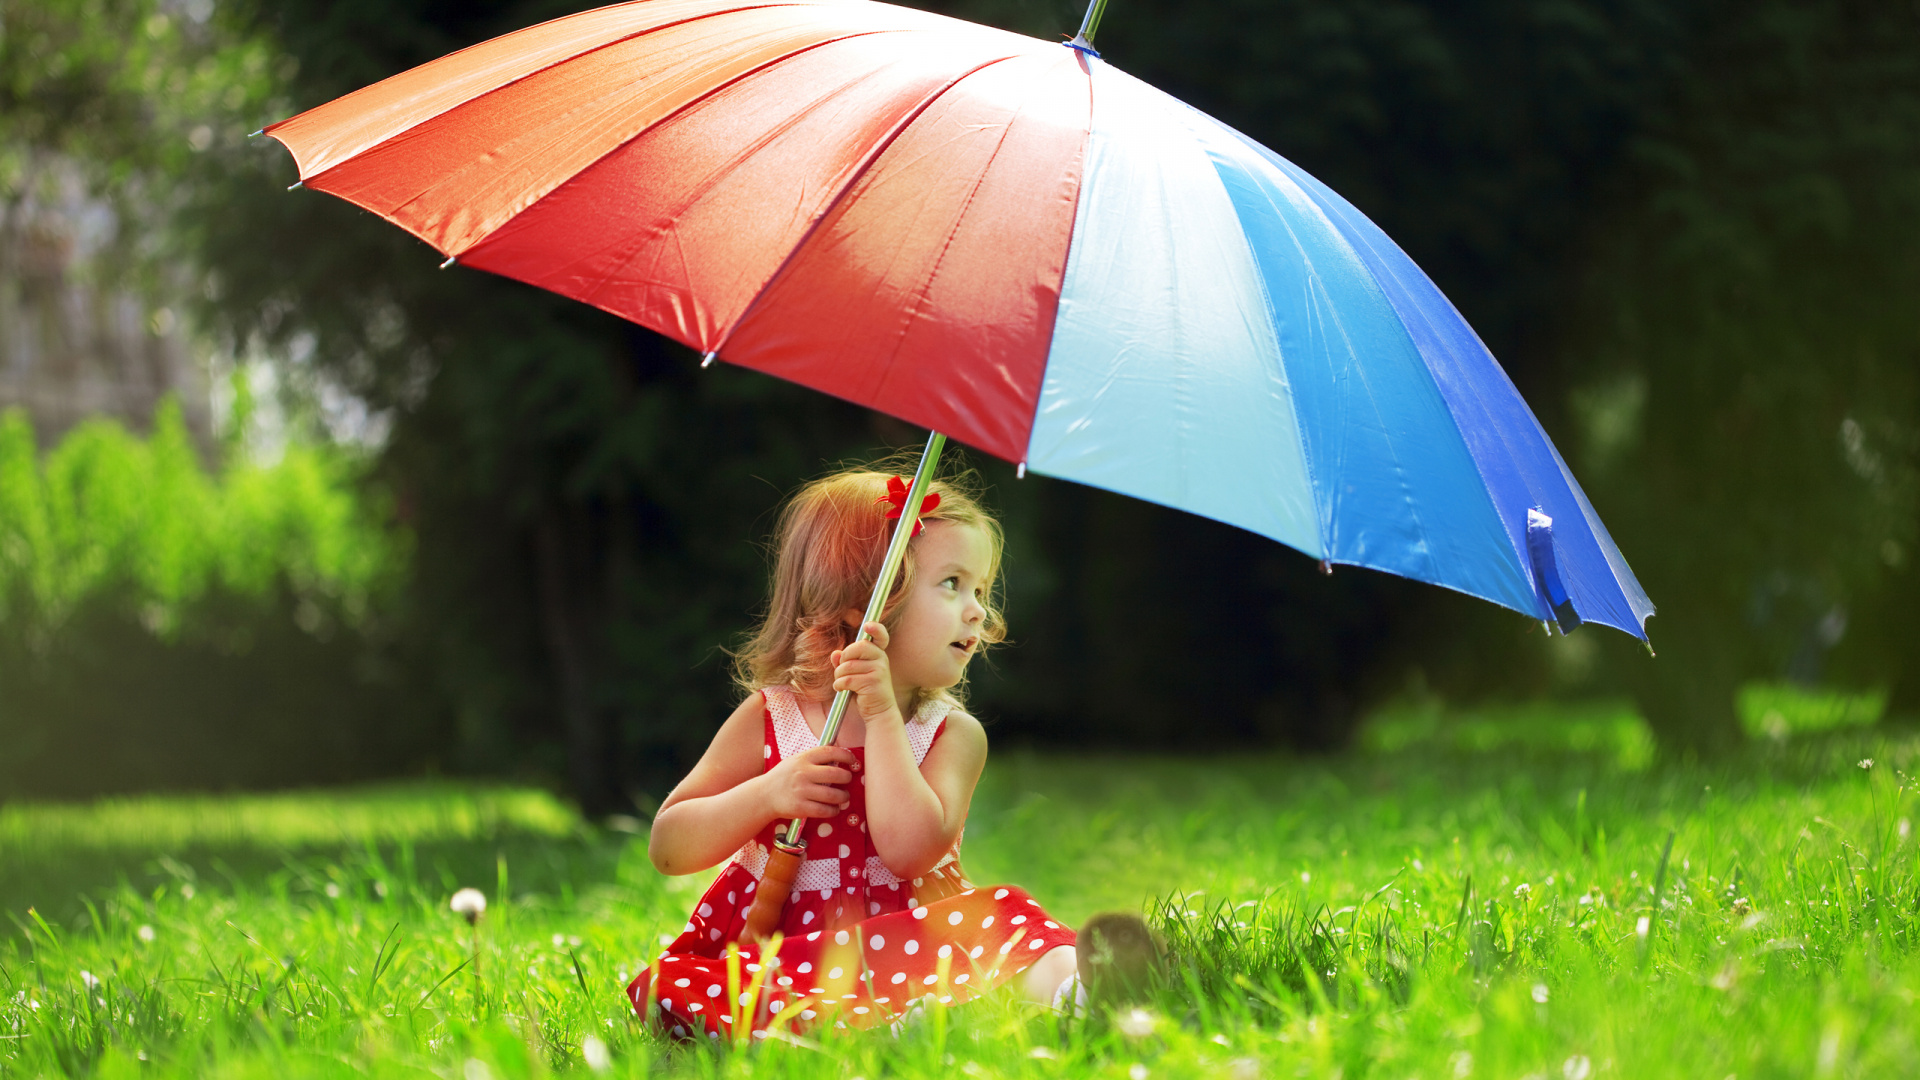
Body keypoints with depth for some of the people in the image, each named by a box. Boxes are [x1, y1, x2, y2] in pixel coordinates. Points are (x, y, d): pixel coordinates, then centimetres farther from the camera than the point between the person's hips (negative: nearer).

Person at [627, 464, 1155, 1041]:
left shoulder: (952, 734, 0)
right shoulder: (767, 719, 2)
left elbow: (911, 851, -19)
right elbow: (667, 847, 1)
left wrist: (882, 716, -19)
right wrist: (769, 795, -15)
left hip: (903, 944, 1)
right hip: (773, 952, 0)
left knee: (1003, 912, -25)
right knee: (665, 988, -30)